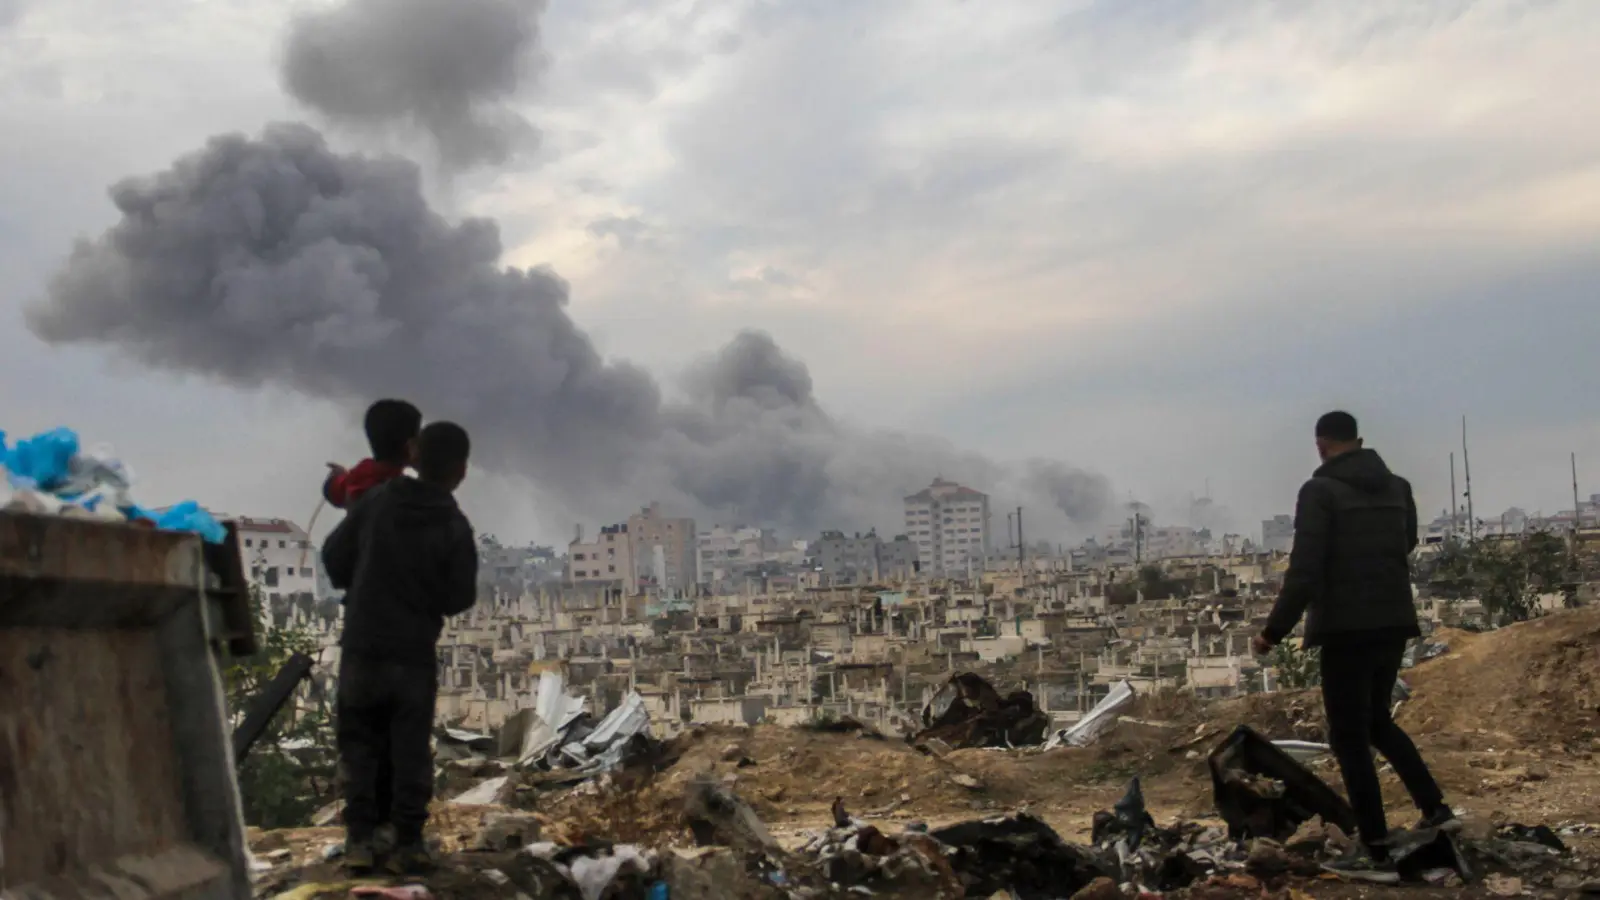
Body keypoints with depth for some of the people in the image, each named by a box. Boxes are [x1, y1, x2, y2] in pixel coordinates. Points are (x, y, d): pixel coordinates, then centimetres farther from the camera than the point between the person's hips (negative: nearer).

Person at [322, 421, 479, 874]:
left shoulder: (376, 502, -5)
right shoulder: (455, 527, -10)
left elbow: (334, 555, 2)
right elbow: (461, 597, -7)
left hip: (361, 646, 1)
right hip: (416, 652, -1)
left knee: (359, 743, 11)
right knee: (411, 749, 9)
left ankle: (360, 837, 6)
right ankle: (408, 840, 7)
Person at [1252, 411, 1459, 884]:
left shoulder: (1320, 490, -12)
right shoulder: (1397, 487, 8)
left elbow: (1304, 570, -18)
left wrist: (1274, 631, -11)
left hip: (1347, 628, -6)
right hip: (1394, 622, 7)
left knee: (1349, 737, 1)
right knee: (1376, 719, 25)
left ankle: (1377, 854, 1)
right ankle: (1435, 808, 16)